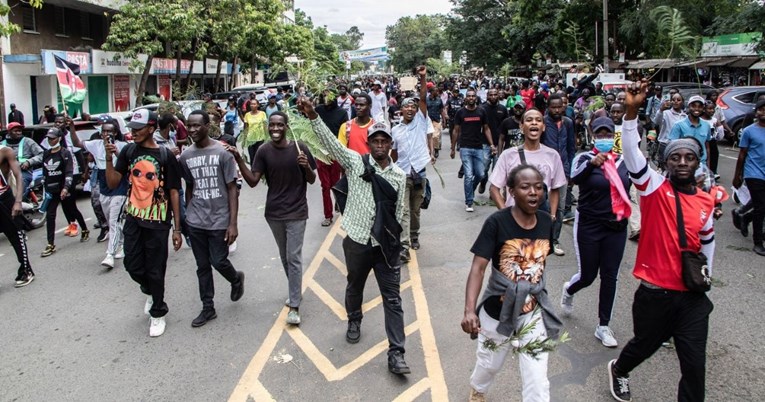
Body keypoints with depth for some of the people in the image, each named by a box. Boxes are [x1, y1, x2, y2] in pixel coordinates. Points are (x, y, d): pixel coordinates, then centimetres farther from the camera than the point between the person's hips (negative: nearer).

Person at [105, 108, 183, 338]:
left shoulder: (165, 156, -9)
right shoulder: (128, 152, 1)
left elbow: (174, 192, -6)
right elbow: (113, 183, -1)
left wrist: (177, 228, -8)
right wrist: (109, 159, -17)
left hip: (157, 223, -4)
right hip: (133, 220, 4)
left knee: (155, 270, 5)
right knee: (133, 266, 9)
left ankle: (157, 314, 24)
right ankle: (151, 292, 40)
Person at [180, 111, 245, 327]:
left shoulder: (222, 152, -9)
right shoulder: (186, 156, 3)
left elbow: (232, 189, -8)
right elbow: (189, 188, 13)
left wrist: (233, 223, -12)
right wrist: (188, 216, 11)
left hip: (219, 220, -4)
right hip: (195, 222, 4)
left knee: (218, 261, 1)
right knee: (202, 266, 10)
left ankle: (236, 279, 34)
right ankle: (208, 308, 24)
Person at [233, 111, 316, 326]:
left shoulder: (300, 148, -10)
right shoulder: (264, 151, -4)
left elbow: (312, 181, -3)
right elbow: (253, 181, -7)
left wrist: (306, 167, -24)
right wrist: (238, 159, -17)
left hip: (296, 212, -3)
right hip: (274, 212, 3)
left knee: (293, 258, -4)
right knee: (284, 257, 16)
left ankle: (294, 306, 3)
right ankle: (296, 291, 36)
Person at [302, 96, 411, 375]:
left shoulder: (399, 175, 3)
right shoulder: (355, 162, -2)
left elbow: (399, 211, 9)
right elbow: (331, 142, -15)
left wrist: (394, 239, 8)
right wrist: (313, 117, -28)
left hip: (386, 244, 1)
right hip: (357, 240, 0)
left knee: (392, 297, 0)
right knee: (355, 286, 21)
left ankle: (396, 354, 4)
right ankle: (354, 321, 50)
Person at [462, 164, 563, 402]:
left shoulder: (546, 222, -7)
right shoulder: (496, 222, -21)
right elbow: (478, 268, -24)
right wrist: (470, 310, -36)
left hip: (533, 313, 3)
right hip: (498, 311, -2)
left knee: (538, 381, 4)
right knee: (489, 363, 22)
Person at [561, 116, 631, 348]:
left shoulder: (622, 160, 4)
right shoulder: (585, 158, -9)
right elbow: (575, 178, -31)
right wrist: (592, 163, -49)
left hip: (616, 227, 4)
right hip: (589, 226, -4)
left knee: (610, 277, 5)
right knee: (588, 276, 4)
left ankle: (603, 327, 17)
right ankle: (569, 290, 40)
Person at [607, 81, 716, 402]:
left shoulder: (706, 201, 5)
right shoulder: (655, 188, -8)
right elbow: (632, 152, -24)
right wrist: (632, 111, -35)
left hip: (693, 295, 3)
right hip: (655, 292, -3)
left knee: (695, 364, 2)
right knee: (644, 345, 19)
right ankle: (618, 370, 52)